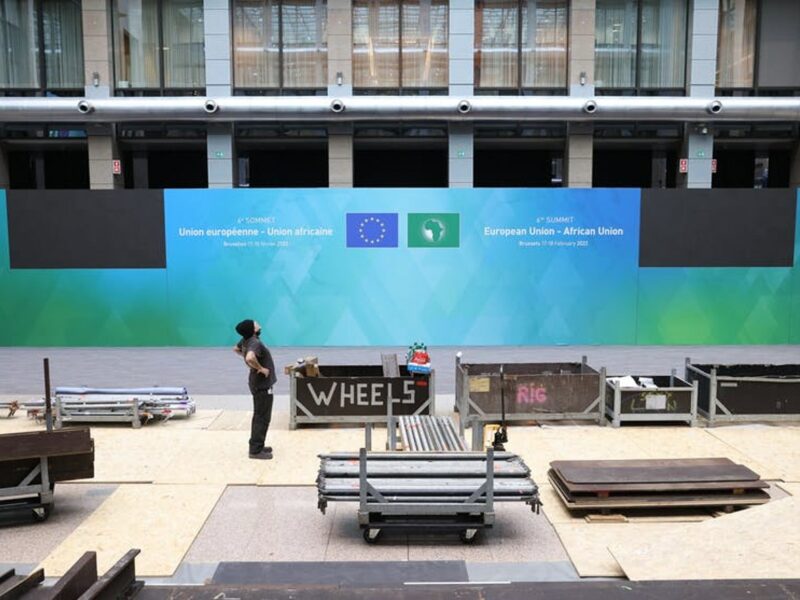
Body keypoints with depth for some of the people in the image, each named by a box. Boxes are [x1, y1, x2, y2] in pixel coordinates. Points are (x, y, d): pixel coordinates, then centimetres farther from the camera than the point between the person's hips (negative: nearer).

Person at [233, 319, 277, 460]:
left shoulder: (246, 341, 2)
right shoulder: (255, 343, -27)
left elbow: (236, 349, 22)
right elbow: (250, 358, -46)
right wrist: (260, 368, -29)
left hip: (258, 383, 10)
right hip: (262, 385, -10)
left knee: (259, 416, 20)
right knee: (262, 417, -2)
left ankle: (257, 445, 30)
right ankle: (256, 450, 4)